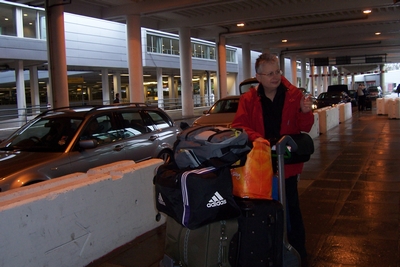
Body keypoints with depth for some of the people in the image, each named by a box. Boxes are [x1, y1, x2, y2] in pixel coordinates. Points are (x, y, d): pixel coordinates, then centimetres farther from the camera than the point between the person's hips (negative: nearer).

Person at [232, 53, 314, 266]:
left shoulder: (294, 95, -4)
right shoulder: (248, 99, -3)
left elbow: (305, 128, -3)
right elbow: (238, 126, -9)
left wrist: (305, 112, -24)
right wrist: (255, 137, -27)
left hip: (287, 162, -1)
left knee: (291, 208, 11)